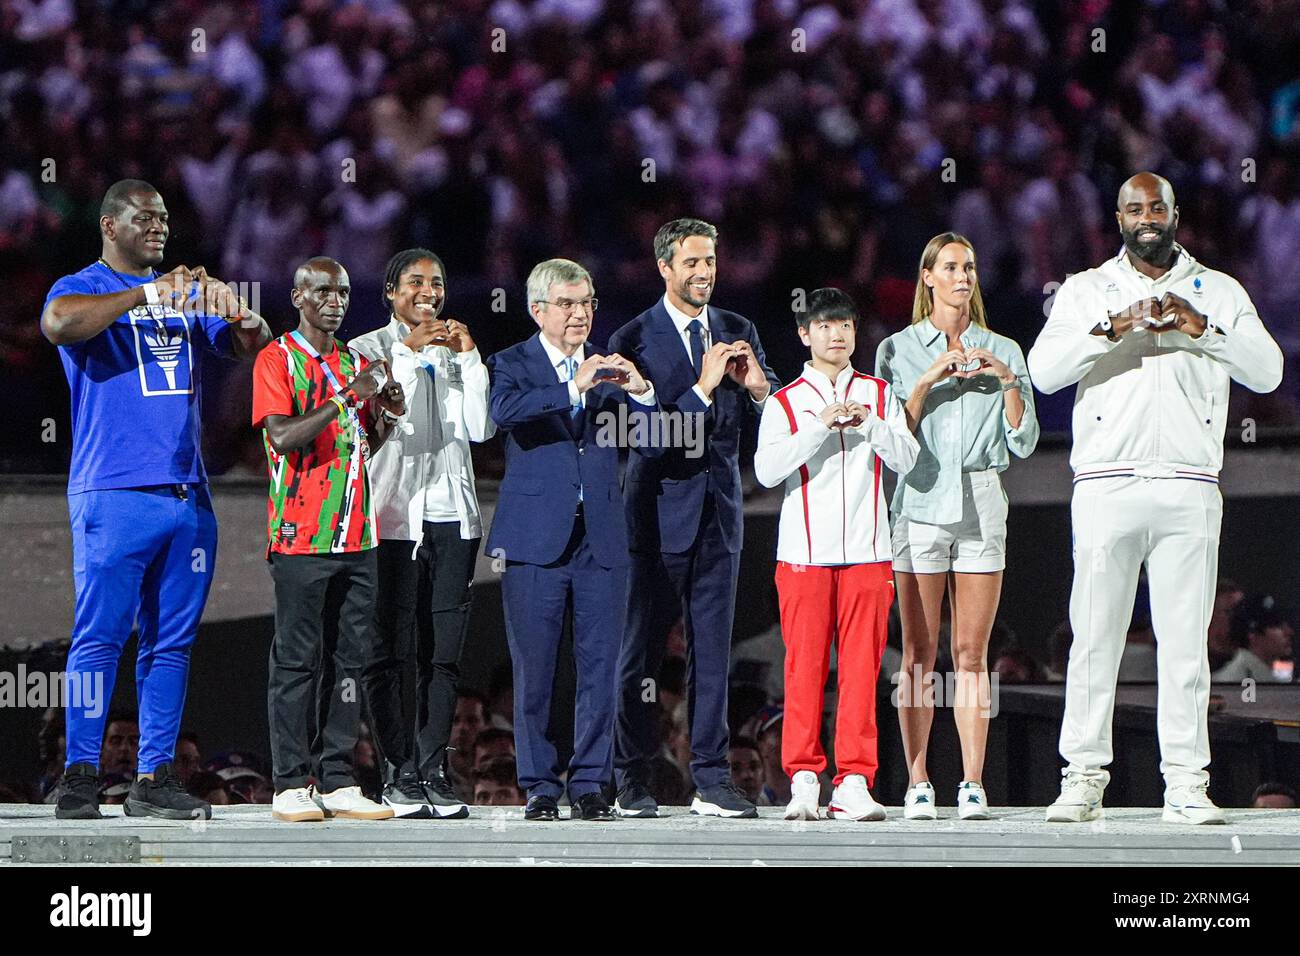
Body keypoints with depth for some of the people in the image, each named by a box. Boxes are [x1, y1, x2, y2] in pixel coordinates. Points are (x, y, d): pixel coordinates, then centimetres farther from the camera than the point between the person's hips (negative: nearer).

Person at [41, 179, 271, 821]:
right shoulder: (83, 289, 2)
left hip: (188, 495, 6)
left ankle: (154, 778, 9)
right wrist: (147, 294, -24)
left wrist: (237, 311, -8)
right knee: (100, 636, -10)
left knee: (171, 641, 5)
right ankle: (80, 776, -9)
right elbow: (59, 323, -21)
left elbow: (252, 347, 14)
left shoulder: (187, 294, 19)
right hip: (113, 494, -6)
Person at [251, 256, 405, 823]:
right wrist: (345, 398, -20)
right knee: (297, 658, -5)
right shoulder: (277, 360, -2)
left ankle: (337, 781, 7)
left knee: (348, 658, 4)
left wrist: (388, 417, 2)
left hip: (356, 536, 6)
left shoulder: (355, 364, 17)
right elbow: (283, 436, -15)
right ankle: (290, 785, -3)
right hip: (300, 536, -6)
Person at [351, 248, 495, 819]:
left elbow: (481, 428, 6)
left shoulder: (454, 352, 18)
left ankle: (433, 769, 4)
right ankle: (399, 773, -4)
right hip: (392, 515, -4)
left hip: (451, 515, 4)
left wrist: (468, 357, -2)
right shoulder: (369, 349, 4)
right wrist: (409, 352, -15)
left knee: (443, 652, 1)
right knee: (389, 649, -7)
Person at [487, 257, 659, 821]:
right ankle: (540, 786, 7)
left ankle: (590, 785, 8)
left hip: (601, 539, 3)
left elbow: (648, 437, 5)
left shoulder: (608, 368, 13)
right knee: (534, 670, 0)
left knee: (600, 666, 1)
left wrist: (640, 392, -15)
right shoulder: (513, 364, 3)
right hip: (536, 539, -3)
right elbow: (505, 410, -19)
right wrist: (574, 388, -28)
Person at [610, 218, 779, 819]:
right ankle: (632, 782, 8)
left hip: (719, 509, 4)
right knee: (641, 650, 1)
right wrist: (701, 389, -21)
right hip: (659, 509, -4)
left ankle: (711, 780, 6)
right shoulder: (635, 339, -5)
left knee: (713, 650, 4)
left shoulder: (739, 334, 9)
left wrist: (757, 387, -14)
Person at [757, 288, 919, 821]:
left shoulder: (878, 394, 13)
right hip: (804, 553, -1)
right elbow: (767, 470, -8)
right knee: (805, 666, -3)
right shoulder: (786, 402, 6)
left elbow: (906, 458, 4)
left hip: (866, 552, 2)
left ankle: (854, 782, -3)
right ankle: (803, 779, 1)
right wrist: (821, 425, -15)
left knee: (861, 666, -3)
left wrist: (869, 423, -11)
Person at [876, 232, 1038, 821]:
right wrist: (926, 383, -10)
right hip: (920, 503, -1)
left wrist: (1009, 384, -5)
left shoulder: (1003, 352, 13)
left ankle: (973, 784, -4)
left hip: (982, 505, 1)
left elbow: (1023, 444, 9)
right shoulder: (898, 350, 8)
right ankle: (917, 784, -1)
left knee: (972, 653, -3)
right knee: (919, 653, -3)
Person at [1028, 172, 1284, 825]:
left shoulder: (1218, 293, 13)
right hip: (1106, 485, 0)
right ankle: (1083, 777, 2)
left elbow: (1268, 371, 1)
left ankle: (1186, 783, 0)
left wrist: (1202, 328, -12)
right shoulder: (1086, 291, 11)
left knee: (1185, 640, -2)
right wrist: (1112, 329, -17)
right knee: (1095, 637, -3)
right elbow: (1043, 371, -4)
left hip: (1189, 488, 1)